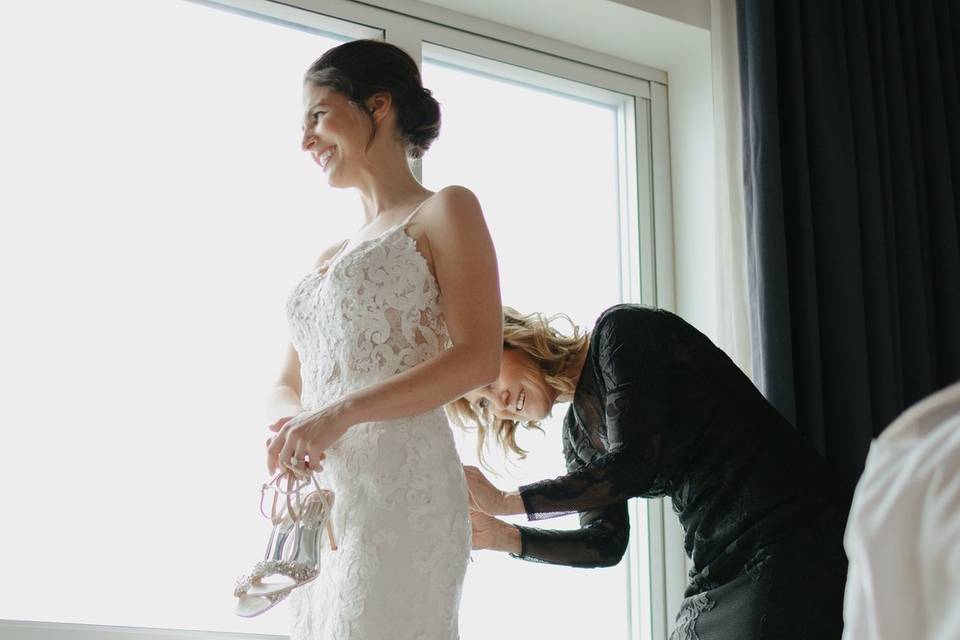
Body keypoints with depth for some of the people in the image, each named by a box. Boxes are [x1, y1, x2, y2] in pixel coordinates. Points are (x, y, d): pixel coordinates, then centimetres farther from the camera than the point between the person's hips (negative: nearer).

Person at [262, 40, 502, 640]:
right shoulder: (330, 258, 25)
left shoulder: (444, 212, 4)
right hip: (317, 502, 7)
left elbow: (479, 358, -9)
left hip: (400, 483, -7)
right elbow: (287, 388, 21)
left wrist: (341, 413, -17)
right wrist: (287, 424, -4)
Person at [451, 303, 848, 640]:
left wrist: (504, 502, -12)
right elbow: (606, 542, 14)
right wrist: (502, 537, 2)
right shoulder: (577, 436, 14)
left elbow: (634, 466, -17)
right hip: (716, 574, 9)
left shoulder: (620, 332, -7)